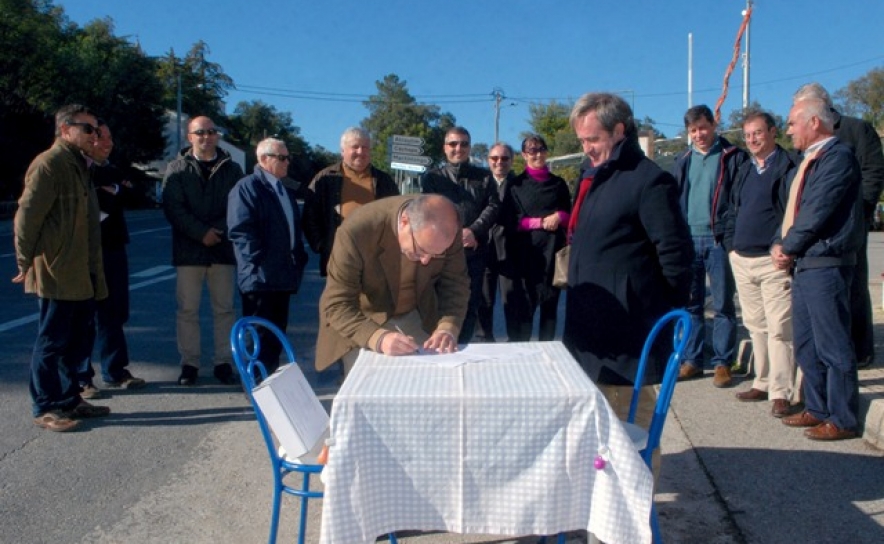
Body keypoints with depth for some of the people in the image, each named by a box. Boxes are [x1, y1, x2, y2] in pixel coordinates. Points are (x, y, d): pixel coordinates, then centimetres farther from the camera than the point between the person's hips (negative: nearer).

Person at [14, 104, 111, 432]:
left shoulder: (79, 165, 17)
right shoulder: (49, 164, -12)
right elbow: (26, 216, -15)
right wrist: (26, 263, -12)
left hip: (83, 274, 9)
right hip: (57, 273, -9)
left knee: (76, 341, 15)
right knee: (52, 342, 0)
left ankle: (69, 399, 26)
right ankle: (45, 408, 10)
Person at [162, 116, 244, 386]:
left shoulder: (232, 169, 9)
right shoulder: (177, 169, 6)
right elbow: (173, 207, -5)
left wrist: (219, 231, -13)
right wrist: (201, 233, -14)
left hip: (223, 248, 1)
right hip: (189, 249, -1)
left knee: (224, 309, 5)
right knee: (187, 310, 2)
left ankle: (224, 362, 14)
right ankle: (189, 364, 12)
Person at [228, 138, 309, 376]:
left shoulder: (287, 191, 20)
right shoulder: (247, 187, -5)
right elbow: (241, 230, -14)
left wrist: (299, 260, 15)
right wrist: (259, 262, -18)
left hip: (282, 276, 8)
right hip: (259, 277, -8)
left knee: (277, 332, 13)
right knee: (261, 335, -2)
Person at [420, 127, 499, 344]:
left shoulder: (484, 177, 14)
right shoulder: (431, 177, 10)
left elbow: (493, 206, 1)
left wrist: (474, 231, -16)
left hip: (475, 252, 2)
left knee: (471, 304, 6)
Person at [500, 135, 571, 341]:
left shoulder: (558, 183, 12)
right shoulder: (516, 185, 4)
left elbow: (569, 214, 15)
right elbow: (510, 222, -3)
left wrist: (559, 217, -8)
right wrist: (542, 222, -12)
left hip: (553, 250, 2)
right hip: (526, 251, -2)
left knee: (550, 303, 6)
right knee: (524, 304, -2)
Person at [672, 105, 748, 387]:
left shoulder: (733, 157, -1)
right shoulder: (684, 161, 13)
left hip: (719, 240, -4)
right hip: (688, 240, 5)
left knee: (723, 305, 2)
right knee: (690, 304, 9)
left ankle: (722, 362, 10)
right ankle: (692, 359, 18)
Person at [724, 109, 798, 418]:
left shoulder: (788, 168, -4)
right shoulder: (744, 171, 17)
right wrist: (731, 244, 12)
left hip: (773, 261, -7)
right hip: (742, 260, 7)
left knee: (779, 328, -7)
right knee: (755, 326, 13)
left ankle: (781, 393, -3)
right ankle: (763, 383, 22)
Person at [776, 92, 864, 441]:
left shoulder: (837, 156, -12)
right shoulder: (808, 161, 18)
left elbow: (817, 212, -18)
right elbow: (793, 209, 17)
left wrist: (787, 248, -9)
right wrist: (779, 245, 2)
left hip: (826, 265, -10)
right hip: (803, 264, 10)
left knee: (832, 346, -2)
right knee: (806, 345, 15)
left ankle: (842, 420, 8)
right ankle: (817, 409, 27)